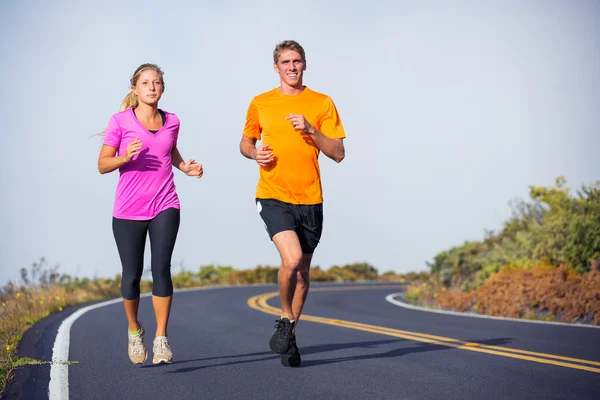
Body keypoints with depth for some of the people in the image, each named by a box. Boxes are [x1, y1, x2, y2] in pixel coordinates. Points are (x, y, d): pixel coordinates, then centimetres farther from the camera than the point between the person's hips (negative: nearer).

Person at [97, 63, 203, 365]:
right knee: (132, 275, 5)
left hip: (164, 208, 2)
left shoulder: (171, 122, 7)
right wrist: (125, 156, -22)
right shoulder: (120, 122, -4)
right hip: (128, 212, -1)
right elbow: (102, 165, -3)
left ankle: (161, 339, -5)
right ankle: (134, 330, 30)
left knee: (161, 269, -13)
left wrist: (185, 167, 8)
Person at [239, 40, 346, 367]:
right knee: (292, 258, -23)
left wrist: (310, 130, -14)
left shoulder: (322, 104, 4)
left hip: (310, 199, 2)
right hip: (273, 196, -2)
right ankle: (285, 320, 1)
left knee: (303, 270, 9)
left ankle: (290, 334, 25)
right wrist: (255, 153, -3)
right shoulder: (260, 104, 7)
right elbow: (245, 143, 20)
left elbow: (338, 153, 1)